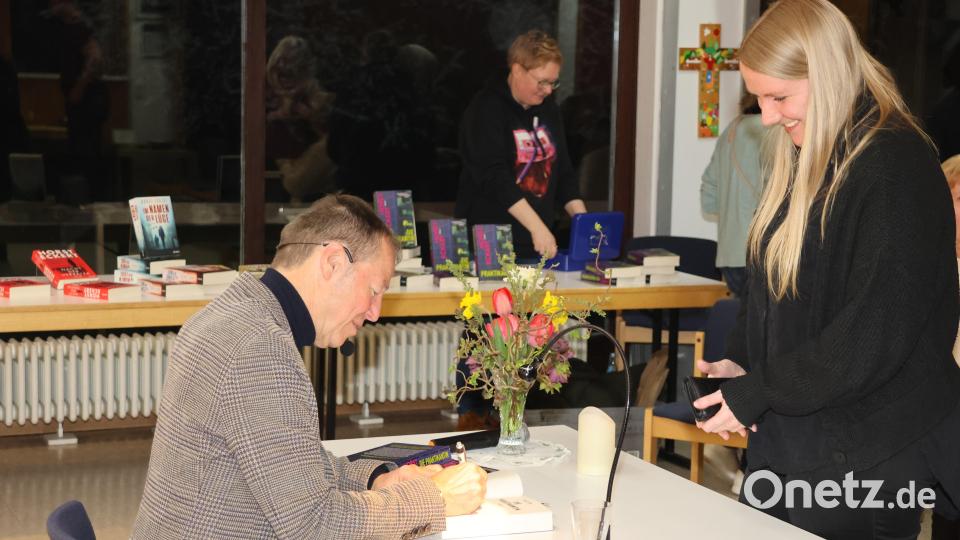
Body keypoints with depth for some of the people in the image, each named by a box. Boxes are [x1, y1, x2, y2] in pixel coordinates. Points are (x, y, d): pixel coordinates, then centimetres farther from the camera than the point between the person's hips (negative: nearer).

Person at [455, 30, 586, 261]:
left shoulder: (548, 109, 12)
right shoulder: (486, 110, -11)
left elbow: (563, 171, 16)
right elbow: (494, 177, -21)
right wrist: (537, 226, -27)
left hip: (538, 244, 6)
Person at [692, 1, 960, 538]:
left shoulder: (897, 166, -18)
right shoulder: (804, 157, 11)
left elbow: (875, 333, -22)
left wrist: (755, 394, -15)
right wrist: (740, 362, 2)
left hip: (865, 463, -8)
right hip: (788, 437, 8)